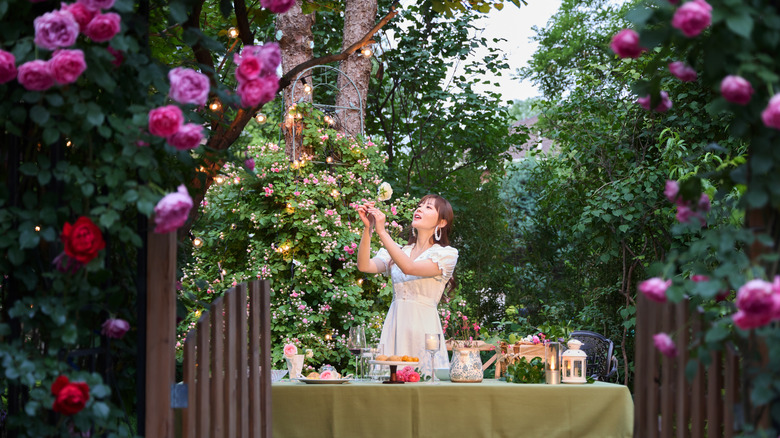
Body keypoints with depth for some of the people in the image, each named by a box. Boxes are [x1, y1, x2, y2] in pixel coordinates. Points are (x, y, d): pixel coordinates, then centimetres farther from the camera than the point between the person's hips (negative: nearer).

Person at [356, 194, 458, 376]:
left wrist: (382, 231, -17)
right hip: (395, 325, 4)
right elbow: (364, 265, -1)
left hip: (424, 327, -4)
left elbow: (409, 268, -16)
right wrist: (368, 228, -10)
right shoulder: (399, 251, 15)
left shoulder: (447, 254, 0)